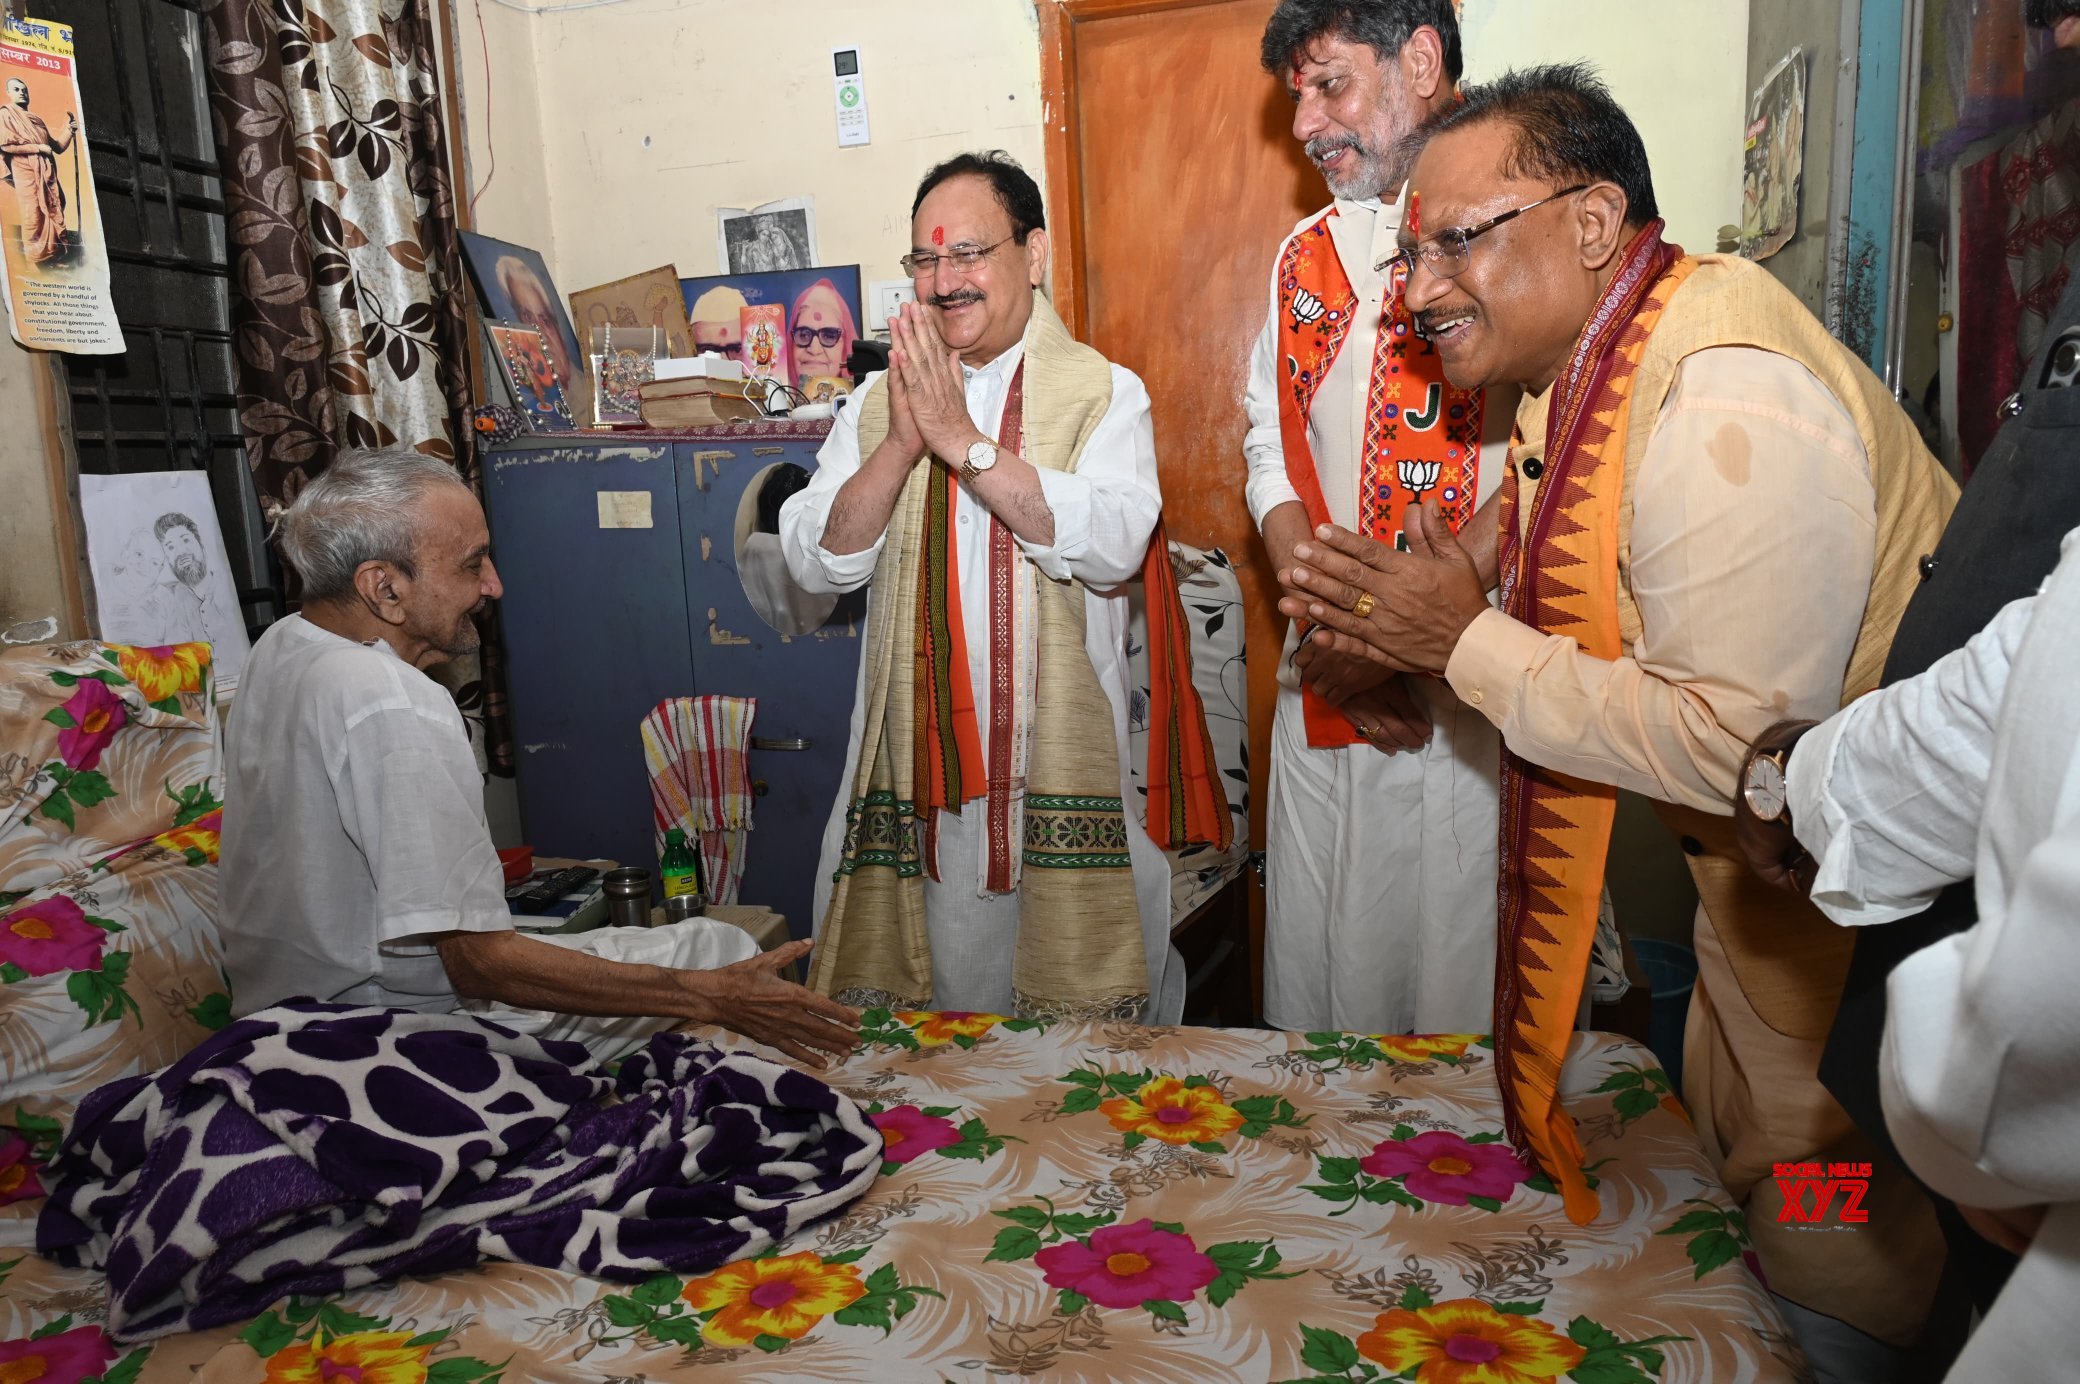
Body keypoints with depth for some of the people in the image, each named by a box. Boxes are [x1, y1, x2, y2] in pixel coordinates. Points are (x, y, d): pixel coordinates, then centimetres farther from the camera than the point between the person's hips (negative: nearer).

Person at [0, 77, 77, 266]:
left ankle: (56, 256, 1)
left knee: (54, 214, -1)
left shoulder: (37, 120, 25)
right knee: (33, 216, -9)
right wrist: (38, 148, -9)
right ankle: (35, 260, -6)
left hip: (47, 174, 6)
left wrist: (69, 131, 6)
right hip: (26, 172, -6)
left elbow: (57, 147, 21)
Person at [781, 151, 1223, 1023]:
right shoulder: (877, 401, 10)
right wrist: (901, 443, -14)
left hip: (1060, 755, -2)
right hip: (914, 754, 3)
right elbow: (816, 563, 0)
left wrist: (964, 441, -19)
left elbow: (1114, 543, -18)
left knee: (1075, 994, 7)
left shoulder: (1103, 392, -1)